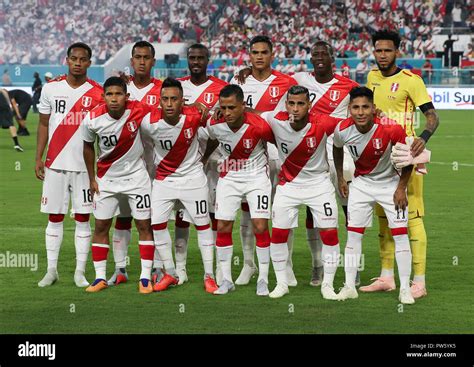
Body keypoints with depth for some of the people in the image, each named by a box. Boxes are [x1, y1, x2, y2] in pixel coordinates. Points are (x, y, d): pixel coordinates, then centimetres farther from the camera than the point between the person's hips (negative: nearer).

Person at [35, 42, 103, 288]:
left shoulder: (97, 93, -1)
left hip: (84, 166, -1)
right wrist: (38, 158, 4)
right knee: (54, 217, 5)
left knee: (82, 219, 2)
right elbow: (43, 125, 9)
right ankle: (51, 270, 13)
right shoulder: (51, 88, 4)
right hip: (55, 165, 1)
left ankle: (80, 272, 8)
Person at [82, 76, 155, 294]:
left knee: (144, 225, 0)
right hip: (106, 177, 1)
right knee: (101, 226, 2)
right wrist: (92, 179, 3)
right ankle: (100, 278, 11)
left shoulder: (138, 111, -22)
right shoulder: (92, 119, -18)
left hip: (136, 175, -1)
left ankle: (145, 278, 6)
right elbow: (88, 147, 0)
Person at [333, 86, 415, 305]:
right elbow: (337, 149, 7)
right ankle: (349, 286, 5)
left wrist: (401, 188, -12)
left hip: (391, 183, -2)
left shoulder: (391, 129, -29)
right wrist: (340, 178, 8)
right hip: (361, 183, 2)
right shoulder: (342, 130, -19)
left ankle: (405, 288, 1)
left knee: (400, 234, -6)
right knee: (353, 233, -2)